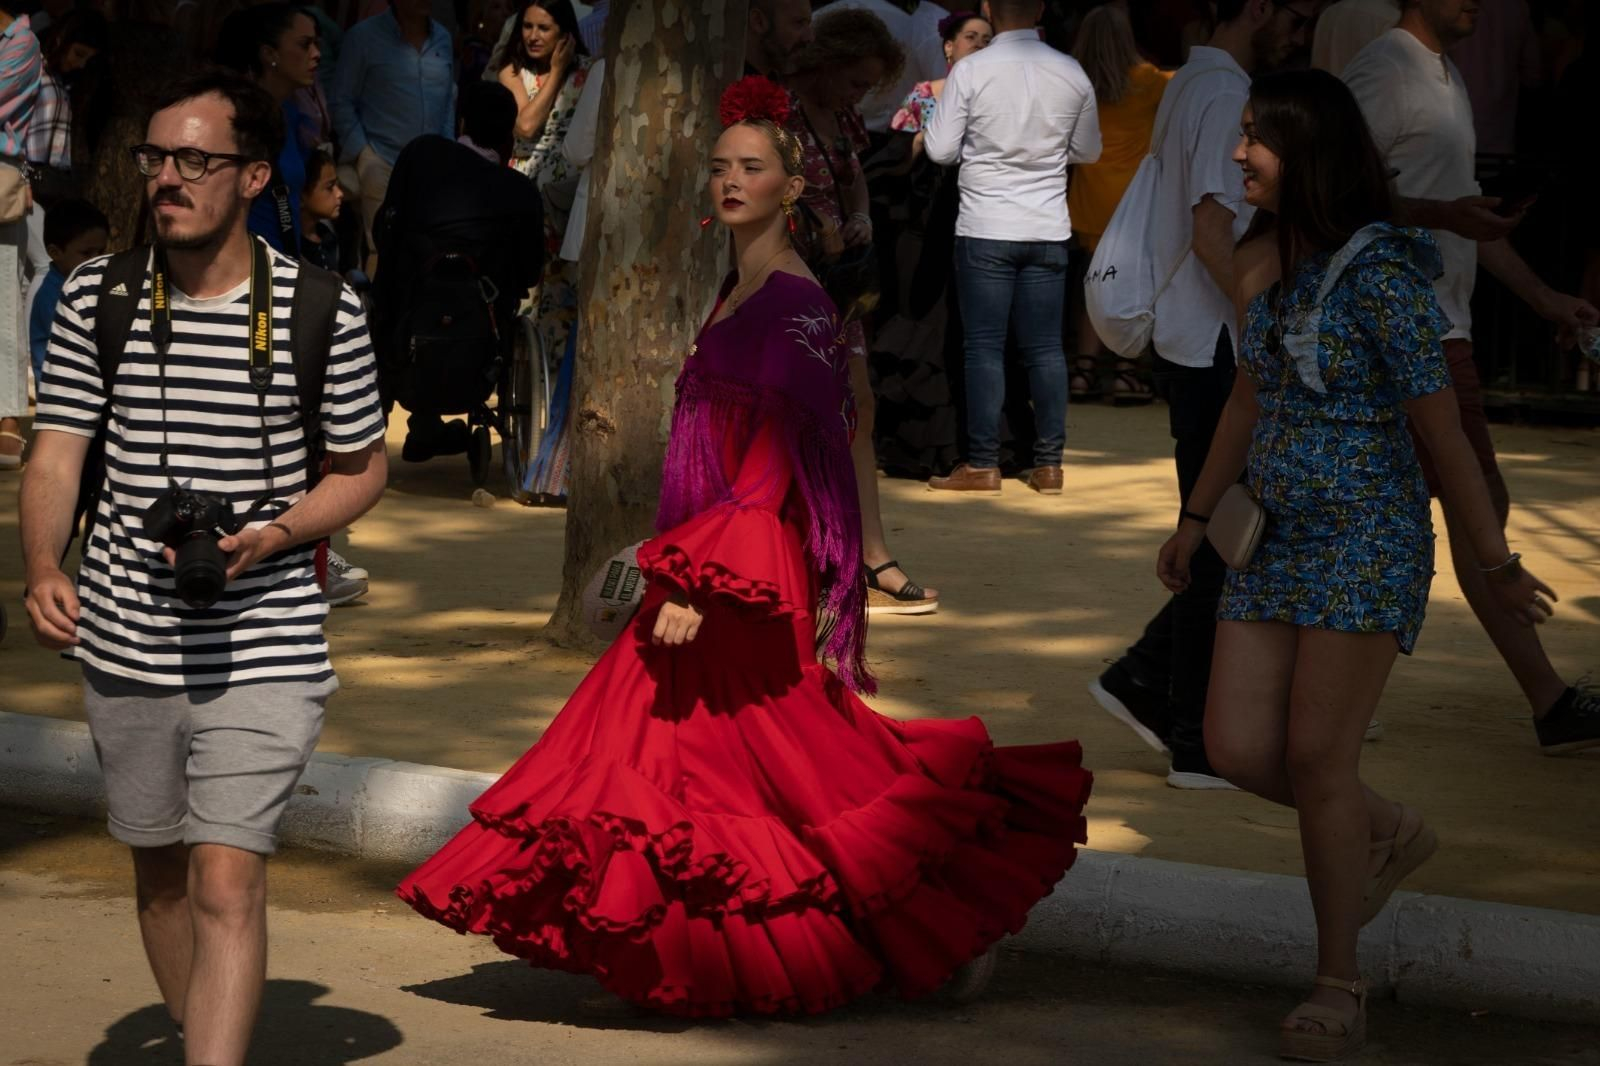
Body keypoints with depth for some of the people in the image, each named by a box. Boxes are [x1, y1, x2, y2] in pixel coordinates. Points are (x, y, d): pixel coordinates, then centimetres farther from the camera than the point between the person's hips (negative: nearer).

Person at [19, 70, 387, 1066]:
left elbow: (364, 467, 5)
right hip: (126, 647, 4)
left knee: (228, 886, -13)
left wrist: (271, 538, -14)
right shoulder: (96, 296, 1)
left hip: (265, 654, -4)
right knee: (161, 873, 18)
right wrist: (43, 569, -19)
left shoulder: (323, 310, -6)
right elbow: (56, 456, 1)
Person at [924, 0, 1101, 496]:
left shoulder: (970, 71, -11)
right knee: (1045, 346, 7)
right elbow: (1088, 151, 11)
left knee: (985, 347, 2)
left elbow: (940, 151, -7)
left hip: (985, 230, -3)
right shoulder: (1070, 73, -1)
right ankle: (1049, 464, 9)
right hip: (1048, 230, 3)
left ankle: (982, 465, 3)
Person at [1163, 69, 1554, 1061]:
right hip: (1279, 537, 7)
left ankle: (1340, 985, 10)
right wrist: (1197, 518, 25)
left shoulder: (1379, 272, -15)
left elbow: (1442, 428, -14)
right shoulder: (1267, 265, 7)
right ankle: (1387, 834, 28)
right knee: (1238, 748, 0)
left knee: (1316, 756, -5)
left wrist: (1499, 563, -10)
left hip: (1367, 539, -7)